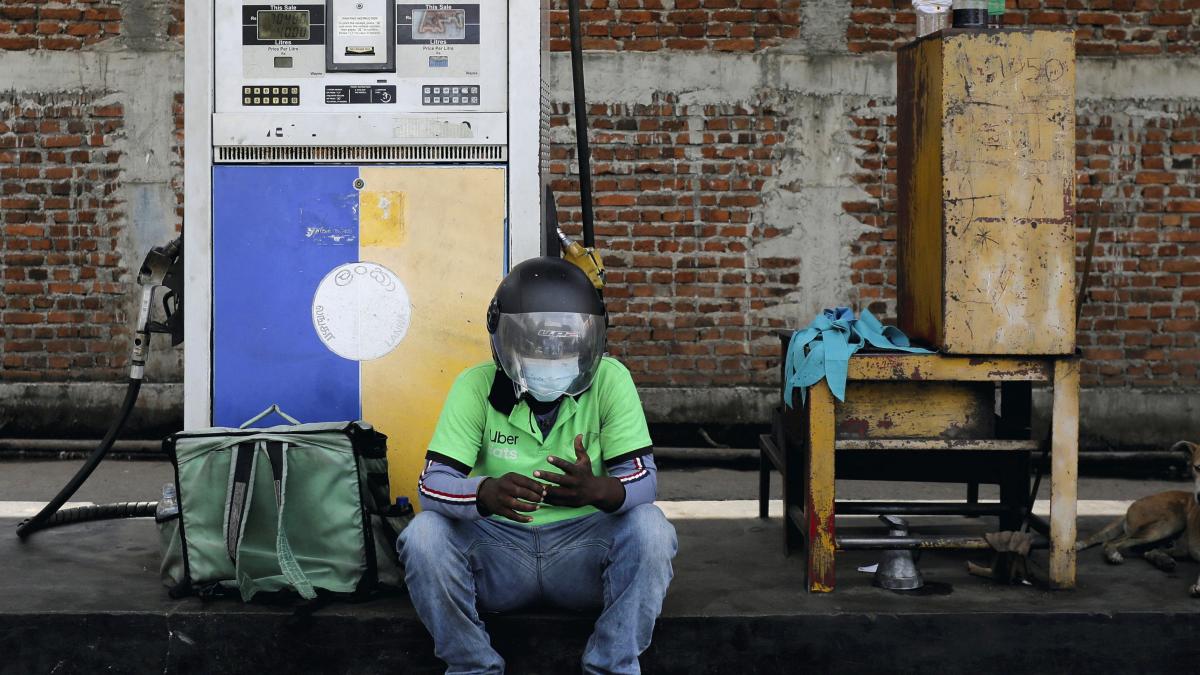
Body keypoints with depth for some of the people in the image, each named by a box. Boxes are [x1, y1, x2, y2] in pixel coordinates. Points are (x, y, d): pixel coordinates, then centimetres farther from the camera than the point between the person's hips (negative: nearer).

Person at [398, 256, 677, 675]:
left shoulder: (609, 381, -8)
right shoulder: (476, 386, -8)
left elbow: (643, 477, -14)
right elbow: (433, 483, -15)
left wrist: (598, 490, -40)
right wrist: (486, 493, -40)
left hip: (583, 546, 0)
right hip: (499, 543, 1)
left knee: (649, 527, -28)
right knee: (424, 535, -26)